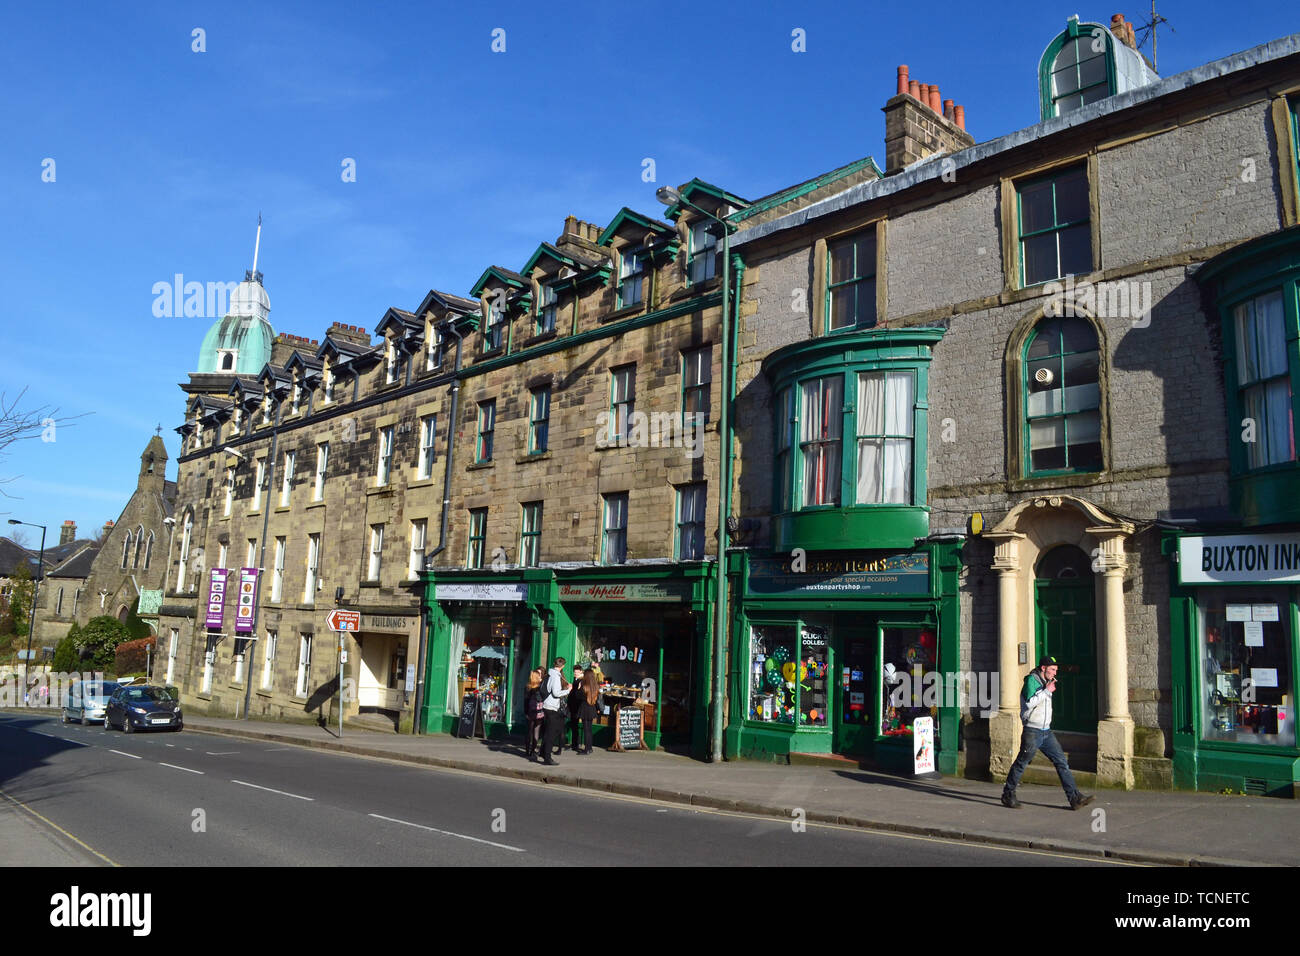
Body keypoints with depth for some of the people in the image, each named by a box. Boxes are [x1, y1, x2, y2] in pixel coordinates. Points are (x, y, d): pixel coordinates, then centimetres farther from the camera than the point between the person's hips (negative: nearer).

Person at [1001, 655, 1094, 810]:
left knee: (1062, 762, 0)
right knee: (1021, 764, 2)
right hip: (1032, 732, -8)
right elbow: (1029, 702, -24)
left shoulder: (1045, 682, 15)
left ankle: (1075, 798, 0)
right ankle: (1008, 796, 14)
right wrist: (1046, 691, -19)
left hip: (1046, 732, 8)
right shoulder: (1031, 680, -10)